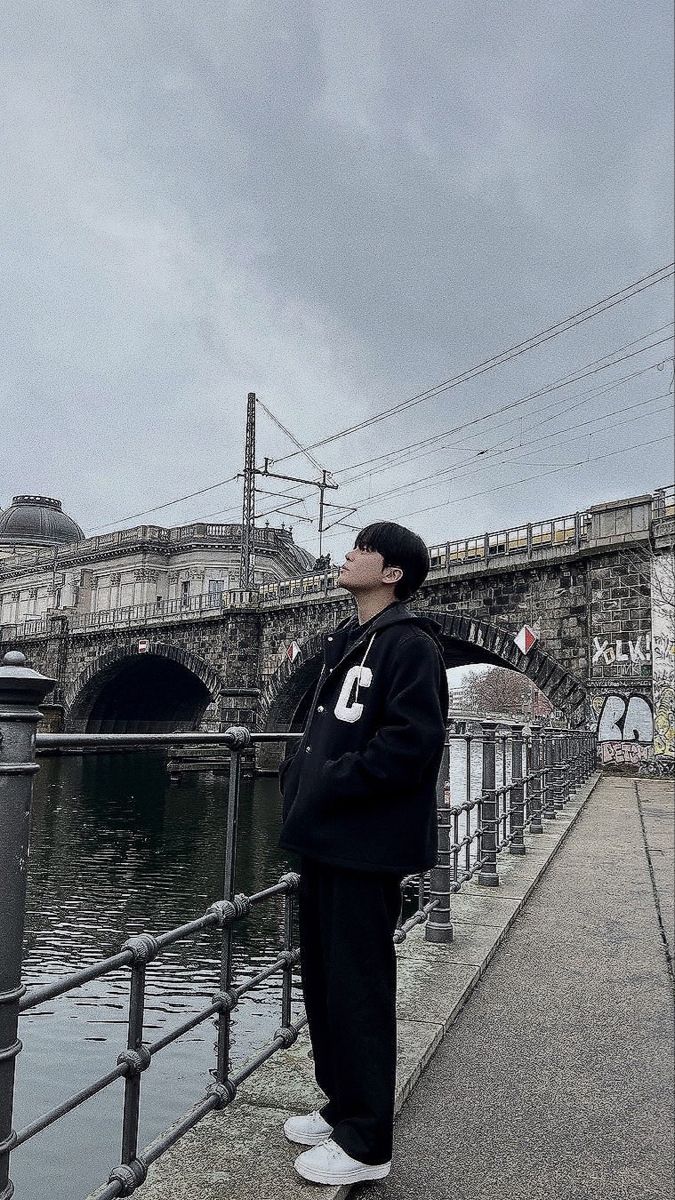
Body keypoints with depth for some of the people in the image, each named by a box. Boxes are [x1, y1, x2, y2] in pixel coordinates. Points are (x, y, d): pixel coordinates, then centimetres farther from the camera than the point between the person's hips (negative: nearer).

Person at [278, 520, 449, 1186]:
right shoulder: (344, 642, 15)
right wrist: (297, 772, 3)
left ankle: (365, 1143, 20)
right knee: (323, 978, 18)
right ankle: (341, 1107, 36)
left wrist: (327, 781, -19)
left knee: (359, 988, 3)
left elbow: (409, 744, -22)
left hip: (367, 847, -9)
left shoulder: (410, 644, -12)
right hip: (324, 839, 9)